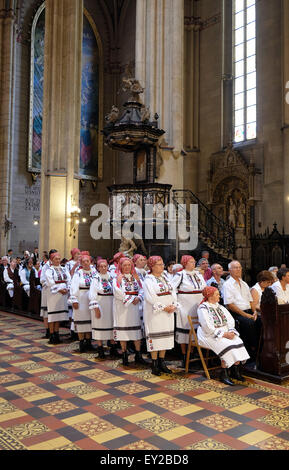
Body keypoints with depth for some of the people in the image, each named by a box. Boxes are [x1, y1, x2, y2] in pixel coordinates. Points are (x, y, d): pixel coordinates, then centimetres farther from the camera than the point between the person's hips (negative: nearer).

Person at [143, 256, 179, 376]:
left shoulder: (165, 278, 15)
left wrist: (174, 305, -5)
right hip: (154, 312, -7)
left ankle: (162, 362, 17)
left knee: (166, 336, 8)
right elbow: (150, 297, -16)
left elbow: (173, 292, 11)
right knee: (155, 336, -4)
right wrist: (163, 307, -17)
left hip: (168, 312, 7)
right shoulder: (148, 280, -7)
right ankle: (154, 365, 4)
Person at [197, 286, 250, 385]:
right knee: (226, 345, -29)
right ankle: (224, 374, -20)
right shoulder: (203, 308, -8)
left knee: (238, 342, -17)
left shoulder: (219, 307, 16)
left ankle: (235, 371, -12)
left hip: (225, 333, 7)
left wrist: (231, 332, -9)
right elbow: (208, 327, -17)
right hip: (209, 335, -7)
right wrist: (223, 334, -19)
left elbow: (230, 320, 11)